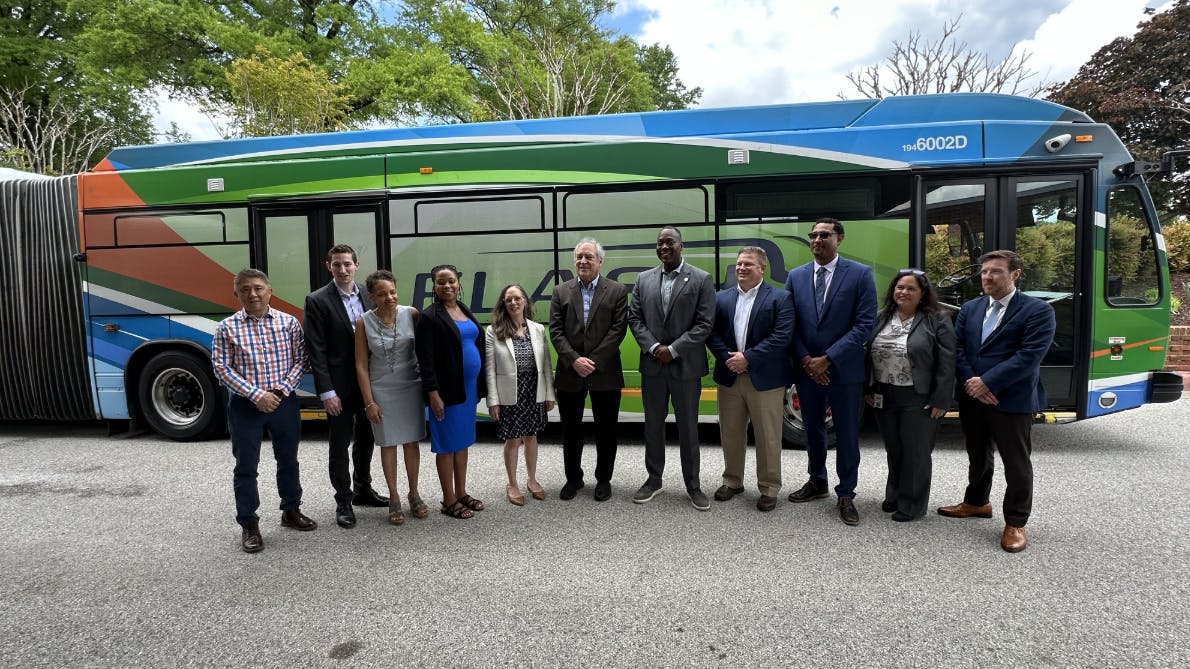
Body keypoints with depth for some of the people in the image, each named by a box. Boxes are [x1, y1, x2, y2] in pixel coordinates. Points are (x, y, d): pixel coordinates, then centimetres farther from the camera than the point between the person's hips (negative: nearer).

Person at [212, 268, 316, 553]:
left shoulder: (289, 322, 0)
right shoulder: (228, 327, -4)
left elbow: (300, 360, 1)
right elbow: (222, 367, -7)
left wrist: (282, 389, -13)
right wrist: (256, 395, -15)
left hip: (284, 401, 2)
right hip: (245, 405, -2)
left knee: (288, 460, 15)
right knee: (246, 466, 6)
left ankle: (291, 511, 33)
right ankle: (249, 525, 19)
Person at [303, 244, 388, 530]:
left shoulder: (368, 296, 4)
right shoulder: (317, 301, -9)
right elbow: (316, 351, -12)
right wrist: (327, 392, -16)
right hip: (340, 386, -5)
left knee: (366, 439, 18)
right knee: (339, 445, 6)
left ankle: (363, 490, 36)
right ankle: (343, 502, 21)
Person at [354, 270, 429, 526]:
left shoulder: (411, 314, -7)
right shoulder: (364, 322, -7)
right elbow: (361, 365, -4)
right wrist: (369, 402, -6)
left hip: (411, 387, 1)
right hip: (382, 390, -1)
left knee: (411, 442, 9)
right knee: (388, 444, 8)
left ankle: (414, 494, 24)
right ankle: (394, 498, 20)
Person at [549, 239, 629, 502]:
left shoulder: (617, 291, -1)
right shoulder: (561, 292, 6)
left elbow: (618, 329, -8)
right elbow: (556, 331, 0)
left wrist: (593, 360, -14)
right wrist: (574, 360, -13)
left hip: (605, 373, -2)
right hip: (569, 373, 2)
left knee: (606, 430, 9)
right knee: (570, 430, 12)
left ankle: (603, 479, 25)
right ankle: (573, 478, 29)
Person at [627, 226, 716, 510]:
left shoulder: (702, 279, -4)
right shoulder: (644, 279, 7)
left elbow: (704, 324, -9)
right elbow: (635, 319, 5)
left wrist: (673, 349, -15)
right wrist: (654, 347, -9)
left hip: (686, 366, -3)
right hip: (652, 366, 3)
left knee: (688, 427, 7)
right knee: (653, 424, 12)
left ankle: (693, 484, 22)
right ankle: (654, 479, 28)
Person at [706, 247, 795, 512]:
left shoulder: (779, 298, -4)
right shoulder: (722, 298, 9)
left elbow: (781, 336, -13)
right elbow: (713, 333, 4)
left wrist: (748, 358, -16)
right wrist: (727, 358, -11)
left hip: (765, 379, -4)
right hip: (730, 377, 4)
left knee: (768, 437, 4)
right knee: (730, 434, 14)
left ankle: (769, 488, 19)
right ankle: (732, 481, 30)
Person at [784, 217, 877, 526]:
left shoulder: (860, 274, -7)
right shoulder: (796, 276, 4)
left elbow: (865, 324, -12)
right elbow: (789, 324, 4)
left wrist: (827, 359, -15)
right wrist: (805, 360, -8)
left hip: (844, 369, -3)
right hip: (806, 369, 3)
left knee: (846, 433, 6)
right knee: (813, 429, 16)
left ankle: (846, 494, 21)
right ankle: (817, 482, 34)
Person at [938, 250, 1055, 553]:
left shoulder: (1038, 310, -7)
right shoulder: (969, 309, 10)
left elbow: (1029, 356, -17)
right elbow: (957, 349, 4)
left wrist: (987, 382, -20)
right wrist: (971, 382, -12)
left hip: (1012, 401, -5)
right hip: (971, 398, 5)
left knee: (1017, 464, 5)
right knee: (978, 456, 20)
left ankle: (1015, 523, 19)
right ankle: (976, 502, 39)